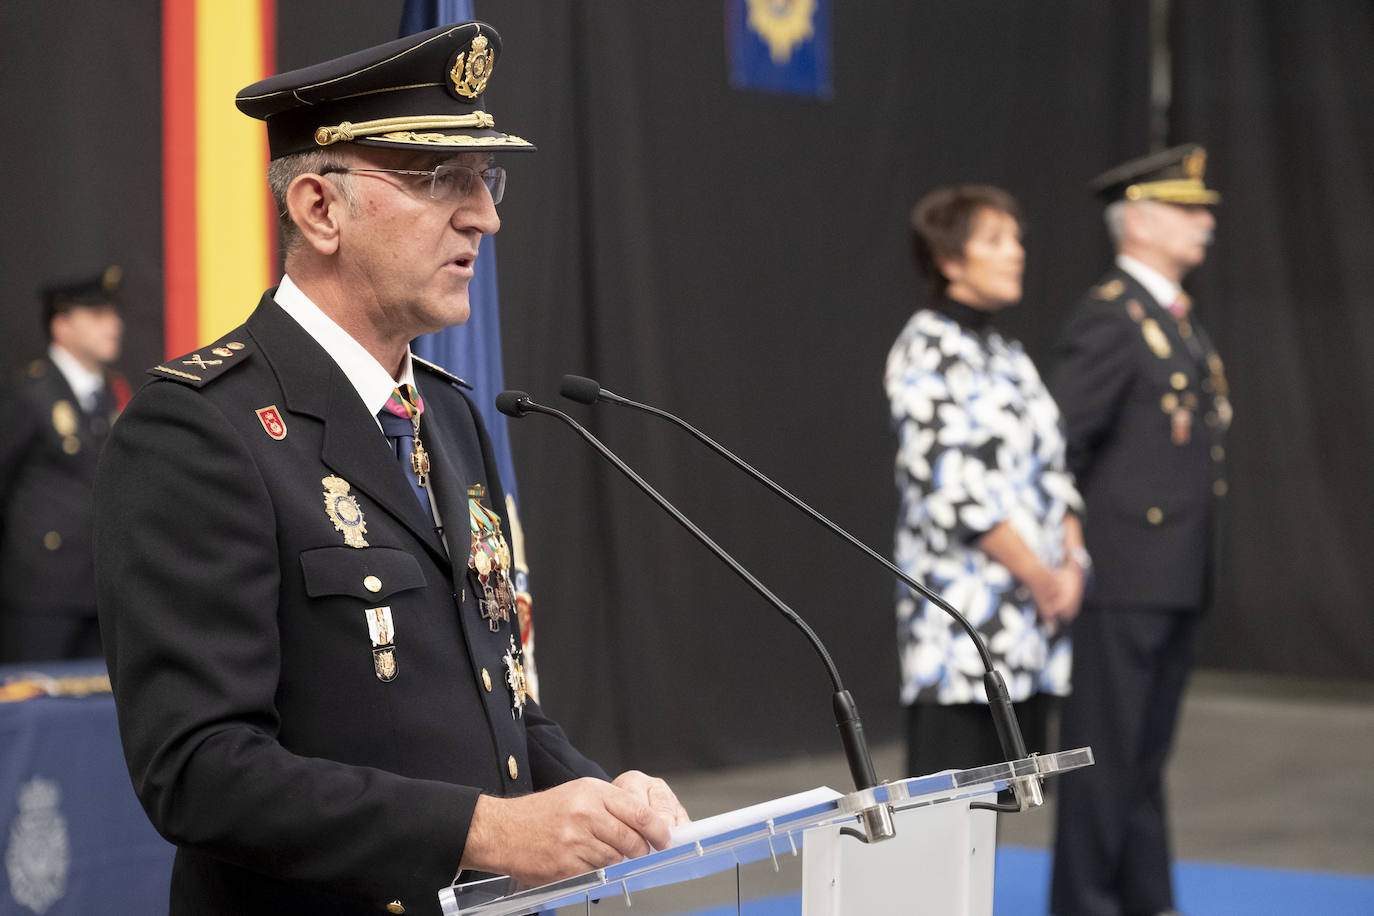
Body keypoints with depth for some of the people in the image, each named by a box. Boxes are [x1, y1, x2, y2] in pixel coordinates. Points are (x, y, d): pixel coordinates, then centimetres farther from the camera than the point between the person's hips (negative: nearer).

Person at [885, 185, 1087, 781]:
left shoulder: (1007, 355, 17)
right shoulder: (926, 350, -8)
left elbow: (1051, 471, 17)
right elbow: (953, 485, -16)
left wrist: (1071, 563, 0)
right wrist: (1039, 577, -14)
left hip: (1033, 615, 8)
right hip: (961, 608, -8)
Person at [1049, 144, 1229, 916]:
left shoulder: (1180, 319, 16)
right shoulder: (1110, 317, -13)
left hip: (1181, 581, 9)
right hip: (1126, 574, -9)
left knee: (1148, 756, 14)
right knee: (1106, 752, -2)